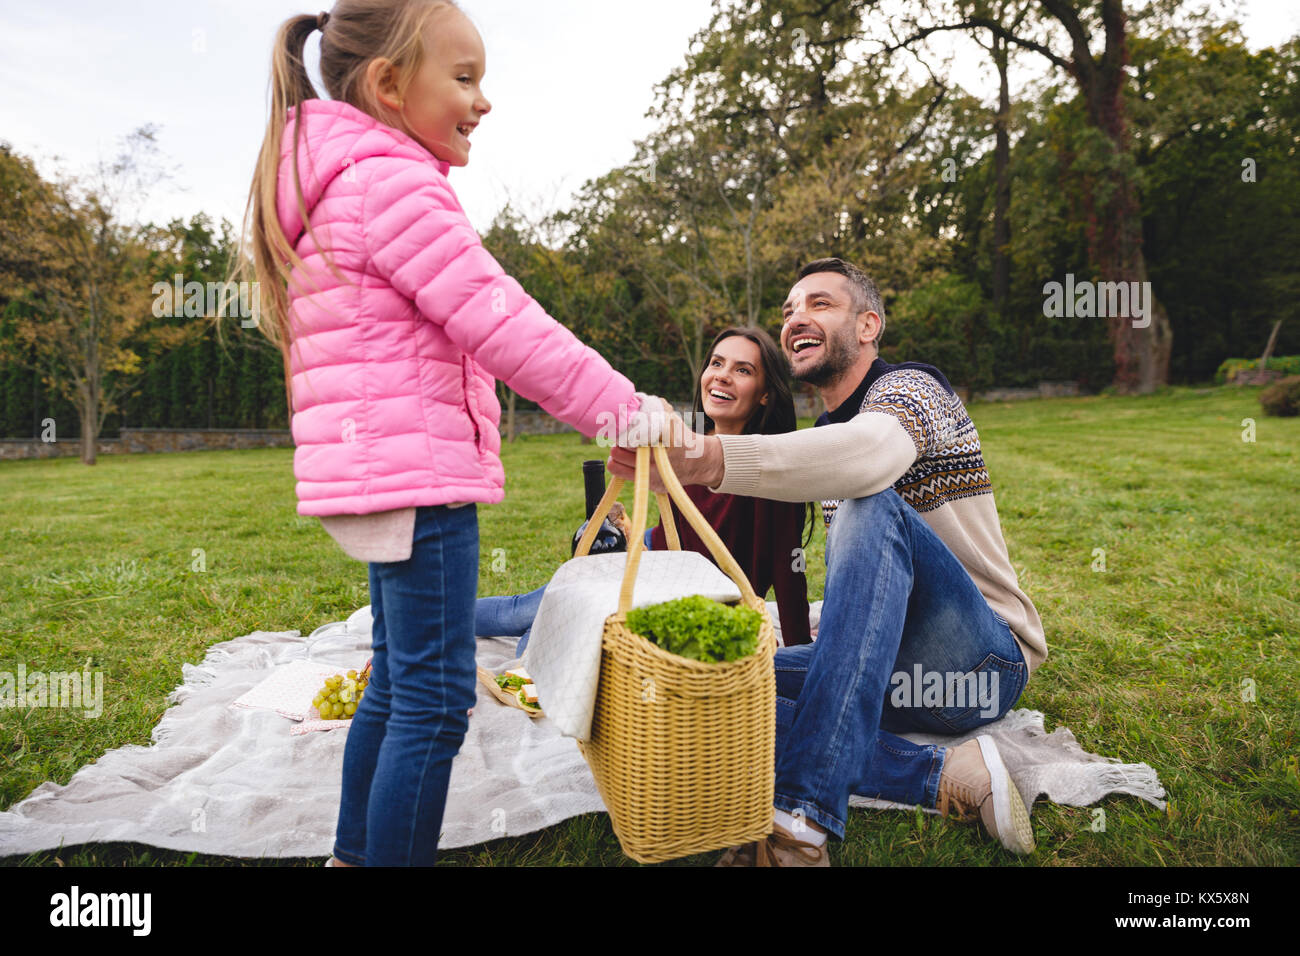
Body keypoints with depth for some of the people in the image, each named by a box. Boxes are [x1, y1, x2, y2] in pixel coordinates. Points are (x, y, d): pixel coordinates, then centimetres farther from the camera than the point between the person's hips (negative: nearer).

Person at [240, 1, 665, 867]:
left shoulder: (341, 182, 22)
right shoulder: (393, 181, -12)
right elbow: (499, 324, -18)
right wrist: (625, 411, -13)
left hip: (381, 469, 11)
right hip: (415, 476, -11)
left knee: (396, 685, 19)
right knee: (433, 703, -6)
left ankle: (355, 852, 33)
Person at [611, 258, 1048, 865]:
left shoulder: (910, 388, -9)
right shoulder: (826, 429, 18)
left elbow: (871, 454, -37)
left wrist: (707, 459, -49)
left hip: (983, 660, -7)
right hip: (889, 667, 7)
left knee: (874, 508, -36)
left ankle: (803, 817, -43)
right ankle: (946, 778, -21)